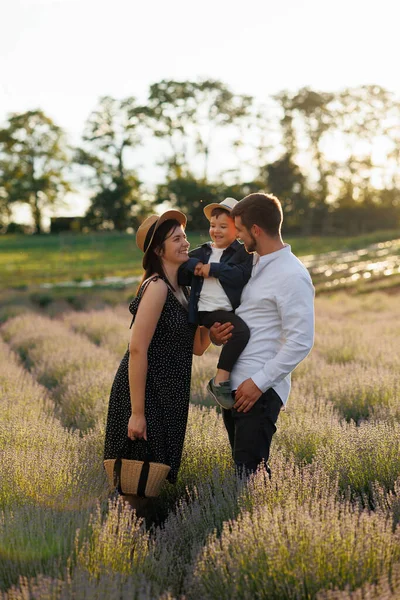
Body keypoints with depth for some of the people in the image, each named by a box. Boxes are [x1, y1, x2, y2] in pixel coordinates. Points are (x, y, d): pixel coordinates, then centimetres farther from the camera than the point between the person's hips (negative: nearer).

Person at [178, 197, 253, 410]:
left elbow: (240, 275, -12)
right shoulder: (201, 252, 16)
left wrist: (213, 269, -12)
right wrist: (194, 265, -9)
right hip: (208, 312, -1)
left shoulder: (244, 252, 7)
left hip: (232, 311, 1)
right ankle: (220, 382, -18)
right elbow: (178, 272, 7)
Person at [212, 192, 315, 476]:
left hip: (259, 389, -9)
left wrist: (259, 382, -19)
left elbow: (301, 342, -17)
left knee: (249, 472, -8)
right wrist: (215, 331, 2)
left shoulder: (293, 276, -13)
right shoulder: (254, 264, 14)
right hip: (234, 385, 9)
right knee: (240, 466, 14)